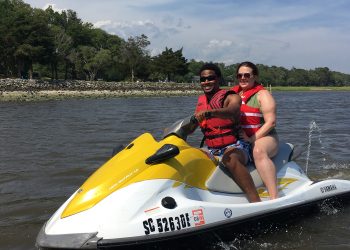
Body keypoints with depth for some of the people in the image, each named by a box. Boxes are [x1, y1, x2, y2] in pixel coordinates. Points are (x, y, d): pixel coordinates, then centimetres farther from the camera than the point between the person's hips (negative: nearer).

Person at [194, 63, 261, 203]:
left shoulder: (231, 97, -6)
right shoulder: (201, 100, 14)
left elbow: (232, 111, -31)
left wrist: (209, 112, -48)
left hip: (235, 147, -7)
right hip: (211, 151, 7)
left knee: (230, 159, -40)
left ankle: (256, 202, -48)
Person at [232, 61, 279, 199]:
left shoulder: (262, 94, -1)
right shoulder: (233, 93, 15)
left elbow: (271, 122, -10)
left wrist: (252, 139, -20)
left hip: (264, 137, -6)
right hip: (237, 139, 7)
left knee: (259, 151, -37)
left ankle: (275, 198, -45)